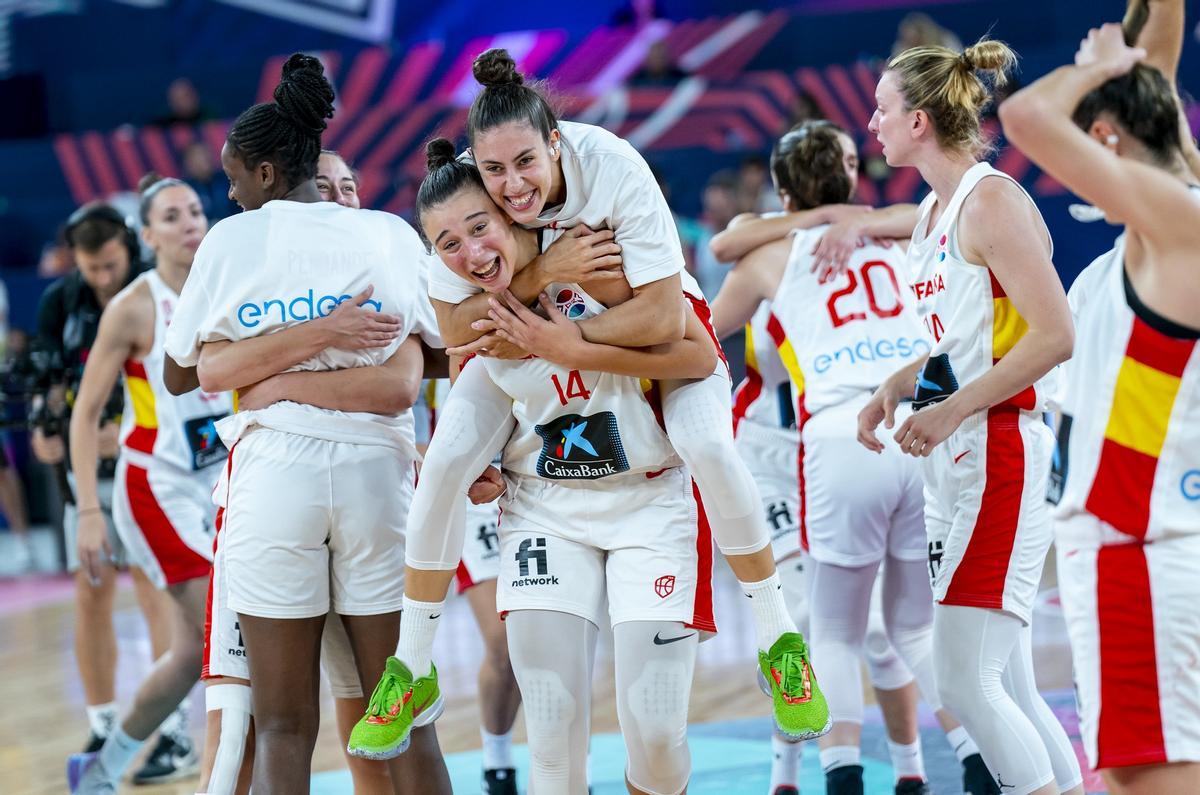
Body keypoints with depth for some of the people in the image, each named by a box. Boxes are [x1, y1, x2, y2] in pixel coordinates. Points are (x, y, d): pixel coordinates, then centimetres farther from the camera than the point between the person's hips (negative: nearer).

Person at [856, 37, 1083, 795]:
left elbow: (1055, 336, -19)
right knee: (1011, 689, 8)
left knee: (966, 680, -14)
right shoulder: (933, 212, 16)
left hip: (1001, 455, -9)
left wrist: (950, 411, -19)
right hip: (952, 462, 10)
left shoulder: (993, 201, -12)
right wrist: (895, 388, 9)